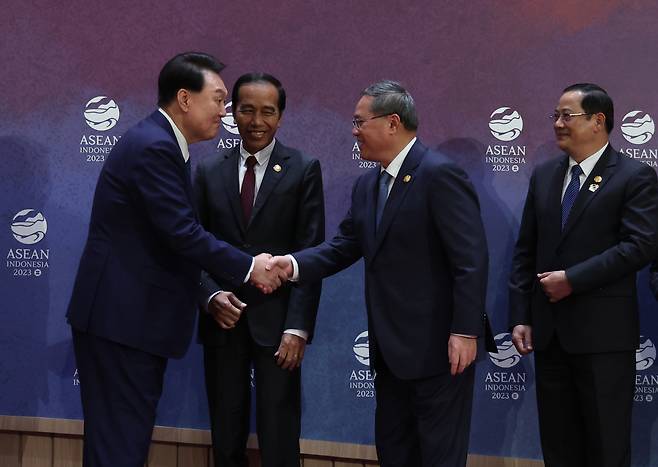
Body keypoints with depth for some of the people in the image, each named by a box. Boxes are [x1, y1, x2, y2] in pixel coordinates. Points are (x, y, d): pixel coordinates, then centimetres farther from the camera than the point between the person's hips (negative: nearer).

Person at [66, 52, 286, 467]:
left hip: (138, 316, 10)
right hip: (121, 319, -10)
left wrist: (214, 292, 12)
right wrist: (249, 267, -12)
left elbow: (182, 233, 18)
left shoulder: (163, 144, 14)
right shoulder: (153, 147, -18)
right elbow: (183, 234, -22)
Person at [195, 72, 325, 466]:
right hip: (222, 320, 3)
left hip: (276, 322, -3)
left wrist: (297, 327, -13)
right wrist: (211, 296, -12)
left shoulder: (303, 170, -1)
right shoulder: (210, 171, 8)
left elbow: (310, 254, -5)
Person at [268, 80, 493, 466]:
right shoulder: (367, 185, 12)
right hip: (391, 347, 9)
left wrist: (465, 332, -23)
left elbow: (471, 259, -20)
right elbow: (344, 247, 9)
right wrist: (294, 264, -9)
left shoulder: (440, 174, -16)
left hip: (438, 345, -9)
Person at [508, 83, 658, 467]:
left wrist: (573, 279, -18)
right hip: (549, 332, 6)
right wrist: (521, 316, 5)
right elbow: (526, 251, 12)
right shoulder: (544, 175, 12)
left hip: (603, 332, -5)